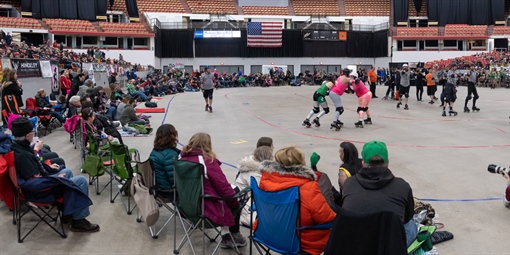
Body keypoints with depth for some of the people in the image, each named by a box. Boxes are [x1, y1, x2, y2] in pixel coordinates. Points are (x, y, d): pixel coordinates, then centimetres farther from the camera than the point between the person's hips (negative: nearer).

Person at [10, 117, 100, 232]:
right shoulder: (22, 155, -29)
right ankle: (78, 221, -3)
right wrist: (57, 178, -15)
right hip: (38, 189, -11)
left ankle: (68, 212, 29)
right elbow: (36, 179, -28)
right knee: (81, 181, -12)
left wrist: (48, 167, 20)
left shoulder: (17, 146, 0)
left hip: (38, 180, 11)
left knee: (67, 172, 29)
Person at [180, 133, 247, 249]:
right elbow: (223, 186, -17)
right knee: (235, 202, 18)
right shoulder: (208, 161, -20)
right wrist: (234, 199, 3)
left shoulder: (183, 159, 0)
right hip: (207, 207, -7)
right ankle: (234, 236, 33)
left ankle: (226, 236, 25)